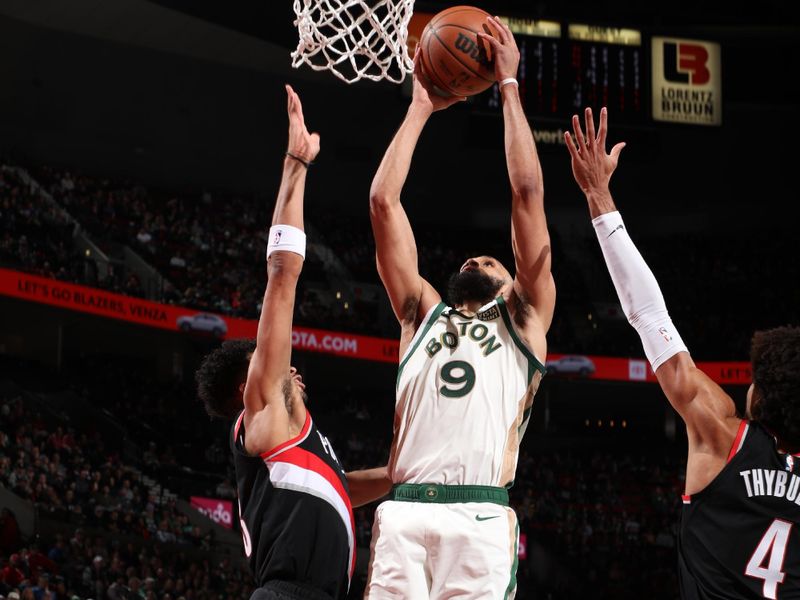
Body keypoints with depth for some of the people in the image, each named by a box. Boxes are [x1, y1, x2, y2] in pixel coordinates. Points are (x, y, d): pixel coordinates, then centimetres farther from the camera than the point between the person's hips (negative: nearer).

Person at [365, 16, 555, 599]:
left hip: (481, 518, -2)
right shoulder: (424, 313, 29)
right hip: (403, 514, 2)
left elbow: (527, 193, 18)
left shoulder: (523, 319, 23)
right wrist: (420, 108, 28)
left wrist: (509, 86, 21)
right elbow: (384, 201, 24)